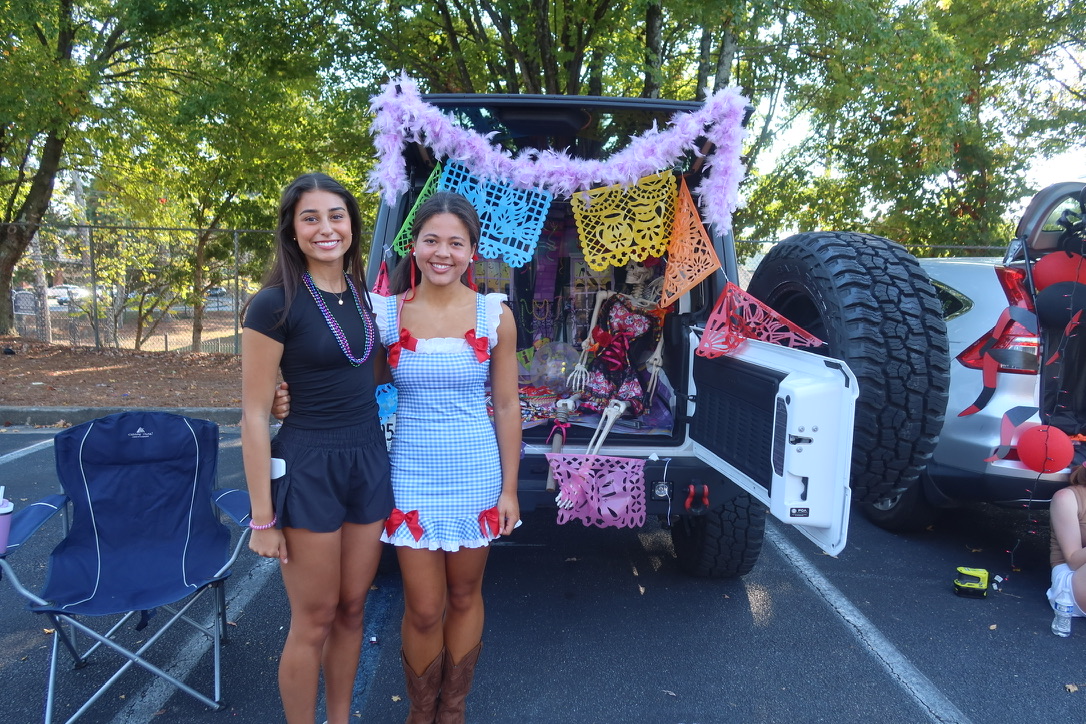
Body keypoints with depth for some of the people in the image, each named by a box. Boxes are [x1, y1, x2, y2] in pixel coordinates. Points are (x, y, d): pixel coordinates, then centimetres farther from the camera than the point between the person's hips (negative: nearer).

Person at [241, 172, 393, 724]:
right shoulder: (275, 304, -12)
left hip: (369, 463, 6)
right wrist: (263, 519, -11)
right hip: (307, 470, -6)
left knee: (351, 610, 17)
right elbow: (254, 415, -12)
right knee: (313, 622, 7)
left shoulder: (363, 295, 7)